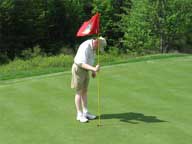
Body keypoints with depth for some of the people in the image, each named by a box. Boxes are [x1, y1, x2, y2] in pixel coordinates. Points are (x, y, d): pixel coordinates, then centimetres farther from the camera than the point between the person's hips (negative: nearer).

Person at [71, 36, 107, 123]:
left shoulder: (92, 46, 1)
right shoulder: (85, 47, -29)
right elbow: (83, 64, -35)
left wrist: (93, 71, 15)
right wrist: (94, 69, -48)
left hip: (85, 70, 9)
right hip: (78, 69, -9)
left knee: (84, 91, 11)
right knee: (79, 93, -4)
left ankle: (85, 113, 17)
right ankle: (80, 115, 3)